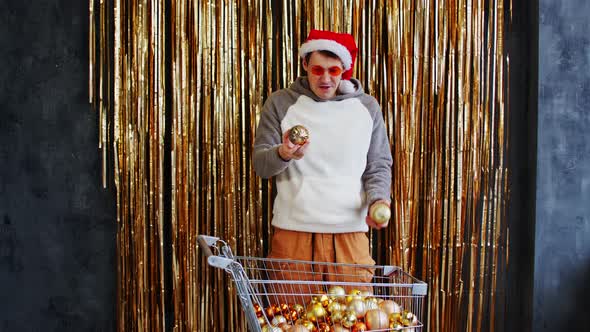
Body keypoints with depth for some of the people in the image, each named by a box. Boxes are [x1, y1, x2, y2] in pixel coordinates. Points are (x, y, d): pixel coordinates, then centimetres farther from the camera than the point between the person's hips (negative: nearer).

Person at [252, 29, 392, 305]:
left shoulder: (367, 107, 7)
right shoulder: (280, 103, 2)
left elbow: (379, 165, 10)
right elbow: (260, 164, -1)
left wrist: (379, 199, -9)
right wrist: (283, 155, -23)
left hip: (351, 232, 1)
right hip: (293, 231, -1)